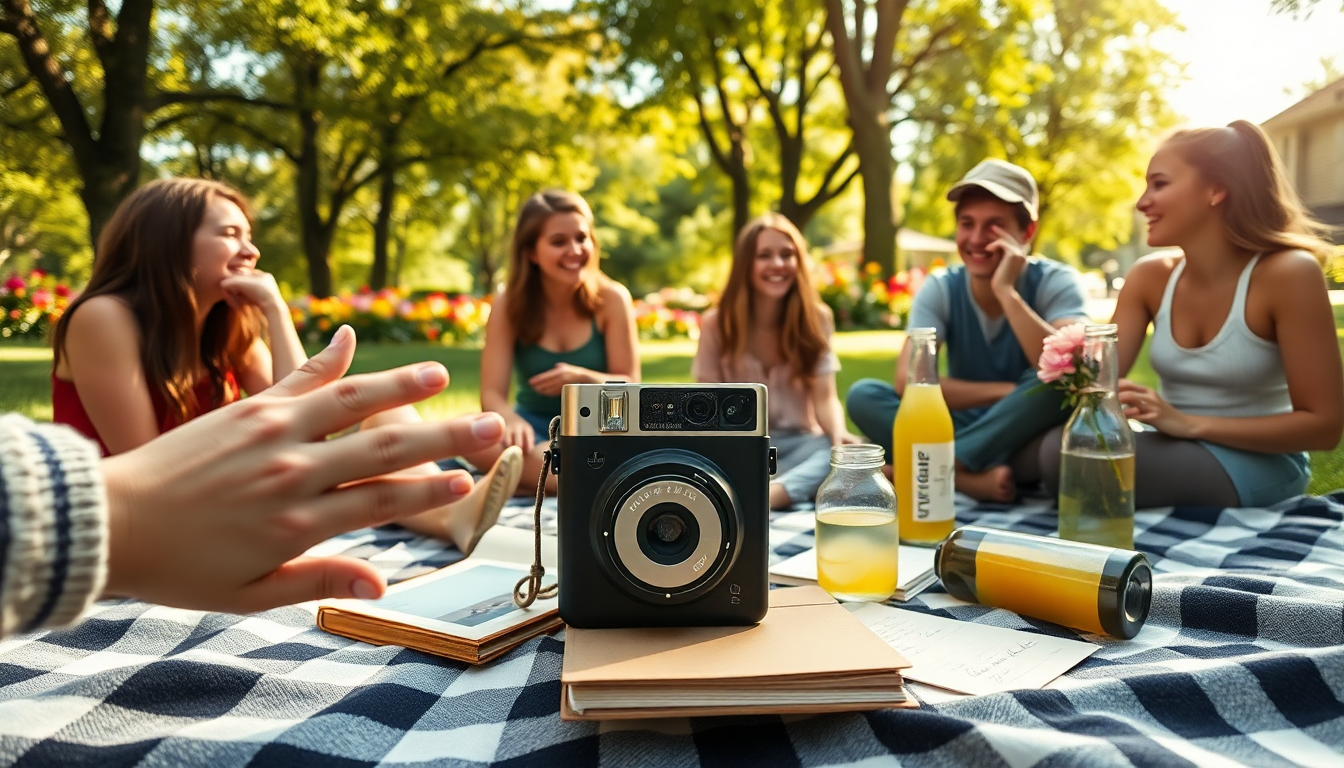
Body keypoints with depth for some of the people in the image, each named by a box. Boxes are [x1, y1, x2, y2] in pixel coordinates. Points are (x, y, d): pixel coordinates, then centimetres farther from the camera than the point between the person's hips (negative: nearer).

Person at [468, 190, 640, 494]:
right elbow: (492, 394, -11)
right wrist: (512, 421, -35)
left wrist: (582, 378, -28)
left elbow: (630, 387, -6)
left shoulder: (611, 299, -9)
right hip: (535, 426, 1)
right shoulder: (509, 304, -6)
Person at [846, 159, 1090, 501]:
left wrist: (1006, 291, -30)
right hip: (968, 431, 2)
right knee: (863, 395, -20)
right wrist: (1007, 392, -24)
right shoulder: (940, 289, -7)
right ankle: (972, 474, -32)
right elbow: (908, 381, -20)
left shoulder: (1057, 282, -11)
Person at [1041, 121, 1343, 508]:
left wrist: (1189, 423, -23)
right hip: (1175, 456, 5)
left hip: (1259, 466, -5)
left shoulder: (1288, 273, -15)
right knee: (1060, 449, -27)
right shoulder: (1150, 276, 1)